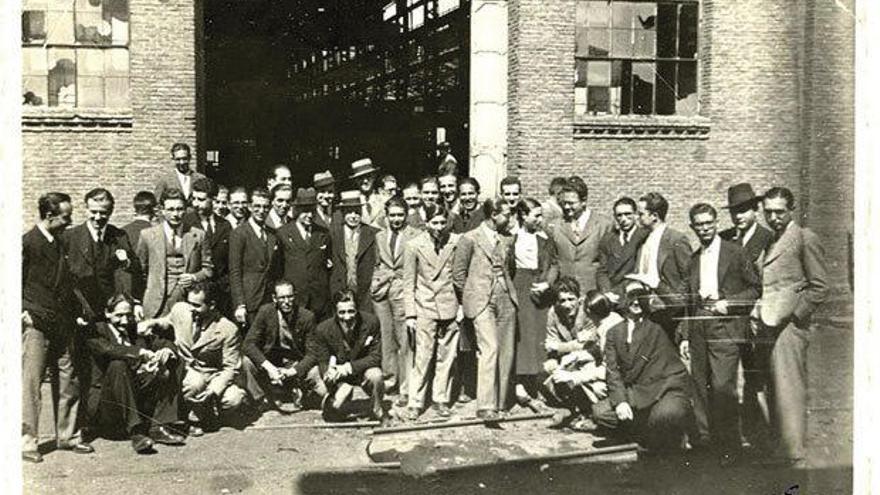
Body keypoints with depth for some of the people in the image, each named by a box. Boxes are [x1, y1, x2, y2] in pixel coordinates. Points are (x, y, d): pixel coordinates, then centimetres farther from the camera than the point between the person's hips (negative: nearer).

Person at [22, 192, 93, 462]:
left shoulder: (61, 243, 15)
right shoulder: (27, 243, -7)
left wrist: (75, 313, 15)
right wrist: (23, 312, -10)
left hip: (63, 324, 7)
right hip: (37, 323, -7)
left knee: (68, 382, 10)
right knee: (31, 384, -3)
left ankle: (67, 435, 20)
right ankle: (27, 441, 4)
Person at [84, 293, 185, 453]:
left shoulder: (138, 330, 14)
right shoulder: (97, 331, -2)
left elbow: (166, 343, 8)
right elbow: (107, 349, -23)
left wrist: (167, 350, -17)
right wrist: (141, 352, -35)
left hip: (138, 398, 5)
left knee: (170, 365, -6)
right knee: (118, 365, -29)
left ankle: (159, 427, -13)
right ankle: (135, 431, -32)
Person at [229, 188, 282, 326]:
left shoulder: (273, 235, 13)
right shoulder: (239, 234, -5)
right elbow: (234, 272, -8)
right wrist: (239, 305, -14)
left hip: (270, 302, 5)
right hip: (248, 301, -5)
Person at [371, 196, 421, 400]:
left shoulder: (415, 236, 1)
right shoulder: (379, 236, 16)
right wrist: (376, 282, 10)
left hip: (403, 291, -4)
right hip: (382, 291, 4)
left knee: (405, 341, -6)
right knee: (386, 337, 5)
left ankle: (405, 387, -1)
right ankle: (389, 377, 19)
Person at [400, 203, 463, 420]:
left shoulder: (457, 242, 0)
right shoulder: (414, 246, -2)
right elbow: (408, 283, 1)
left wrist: (462, 305, 2)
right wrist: (410, 314, -2)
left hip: (450, 308, 1)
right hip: (425, 308, -1)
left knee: (446, 357, 7)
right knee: (422, 357, -1)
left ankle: (441, 400, 20)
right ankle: (415, 403, 9)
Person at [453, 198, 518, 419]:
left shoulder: (507, 239, 14)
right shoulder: (470, 239, -3)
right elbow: (458, 274, 1)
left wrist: (510, 290, 13)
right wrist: (471, 297, 5)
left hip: (506, 300, 6)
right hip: (482, 302, -6)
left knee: (506, 353, 5)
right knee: (490, 348, -17)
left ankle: (501, 403, 15)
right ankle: (486, 406, -16)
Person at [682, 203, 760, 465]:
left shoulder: (735, 252, 1)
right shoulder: (694, 258, 17)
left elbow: (755, 288, 2)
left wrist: (729, 303, -12)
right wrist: (685, 336, 16)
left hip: (725, 326, -5)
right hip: (698, 328, 5)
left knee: (722, 386, -11)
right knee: (700, 385, 6)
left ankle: (729, 445, -1)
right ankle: (704, 434, 17)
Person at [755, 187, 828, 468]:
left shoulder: (805, 238, -3)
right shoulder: (769, 241, 20)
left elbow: (820, 287, -6)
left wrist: (793, 315, -11)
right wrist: (758, 315, 12)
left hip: (789, 326, -7)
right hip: (768, 327, 7)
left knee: (789, 393, -8)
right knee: (776, 393, 10)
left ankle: (796, 459, -4)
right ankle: (781, 453, 17)